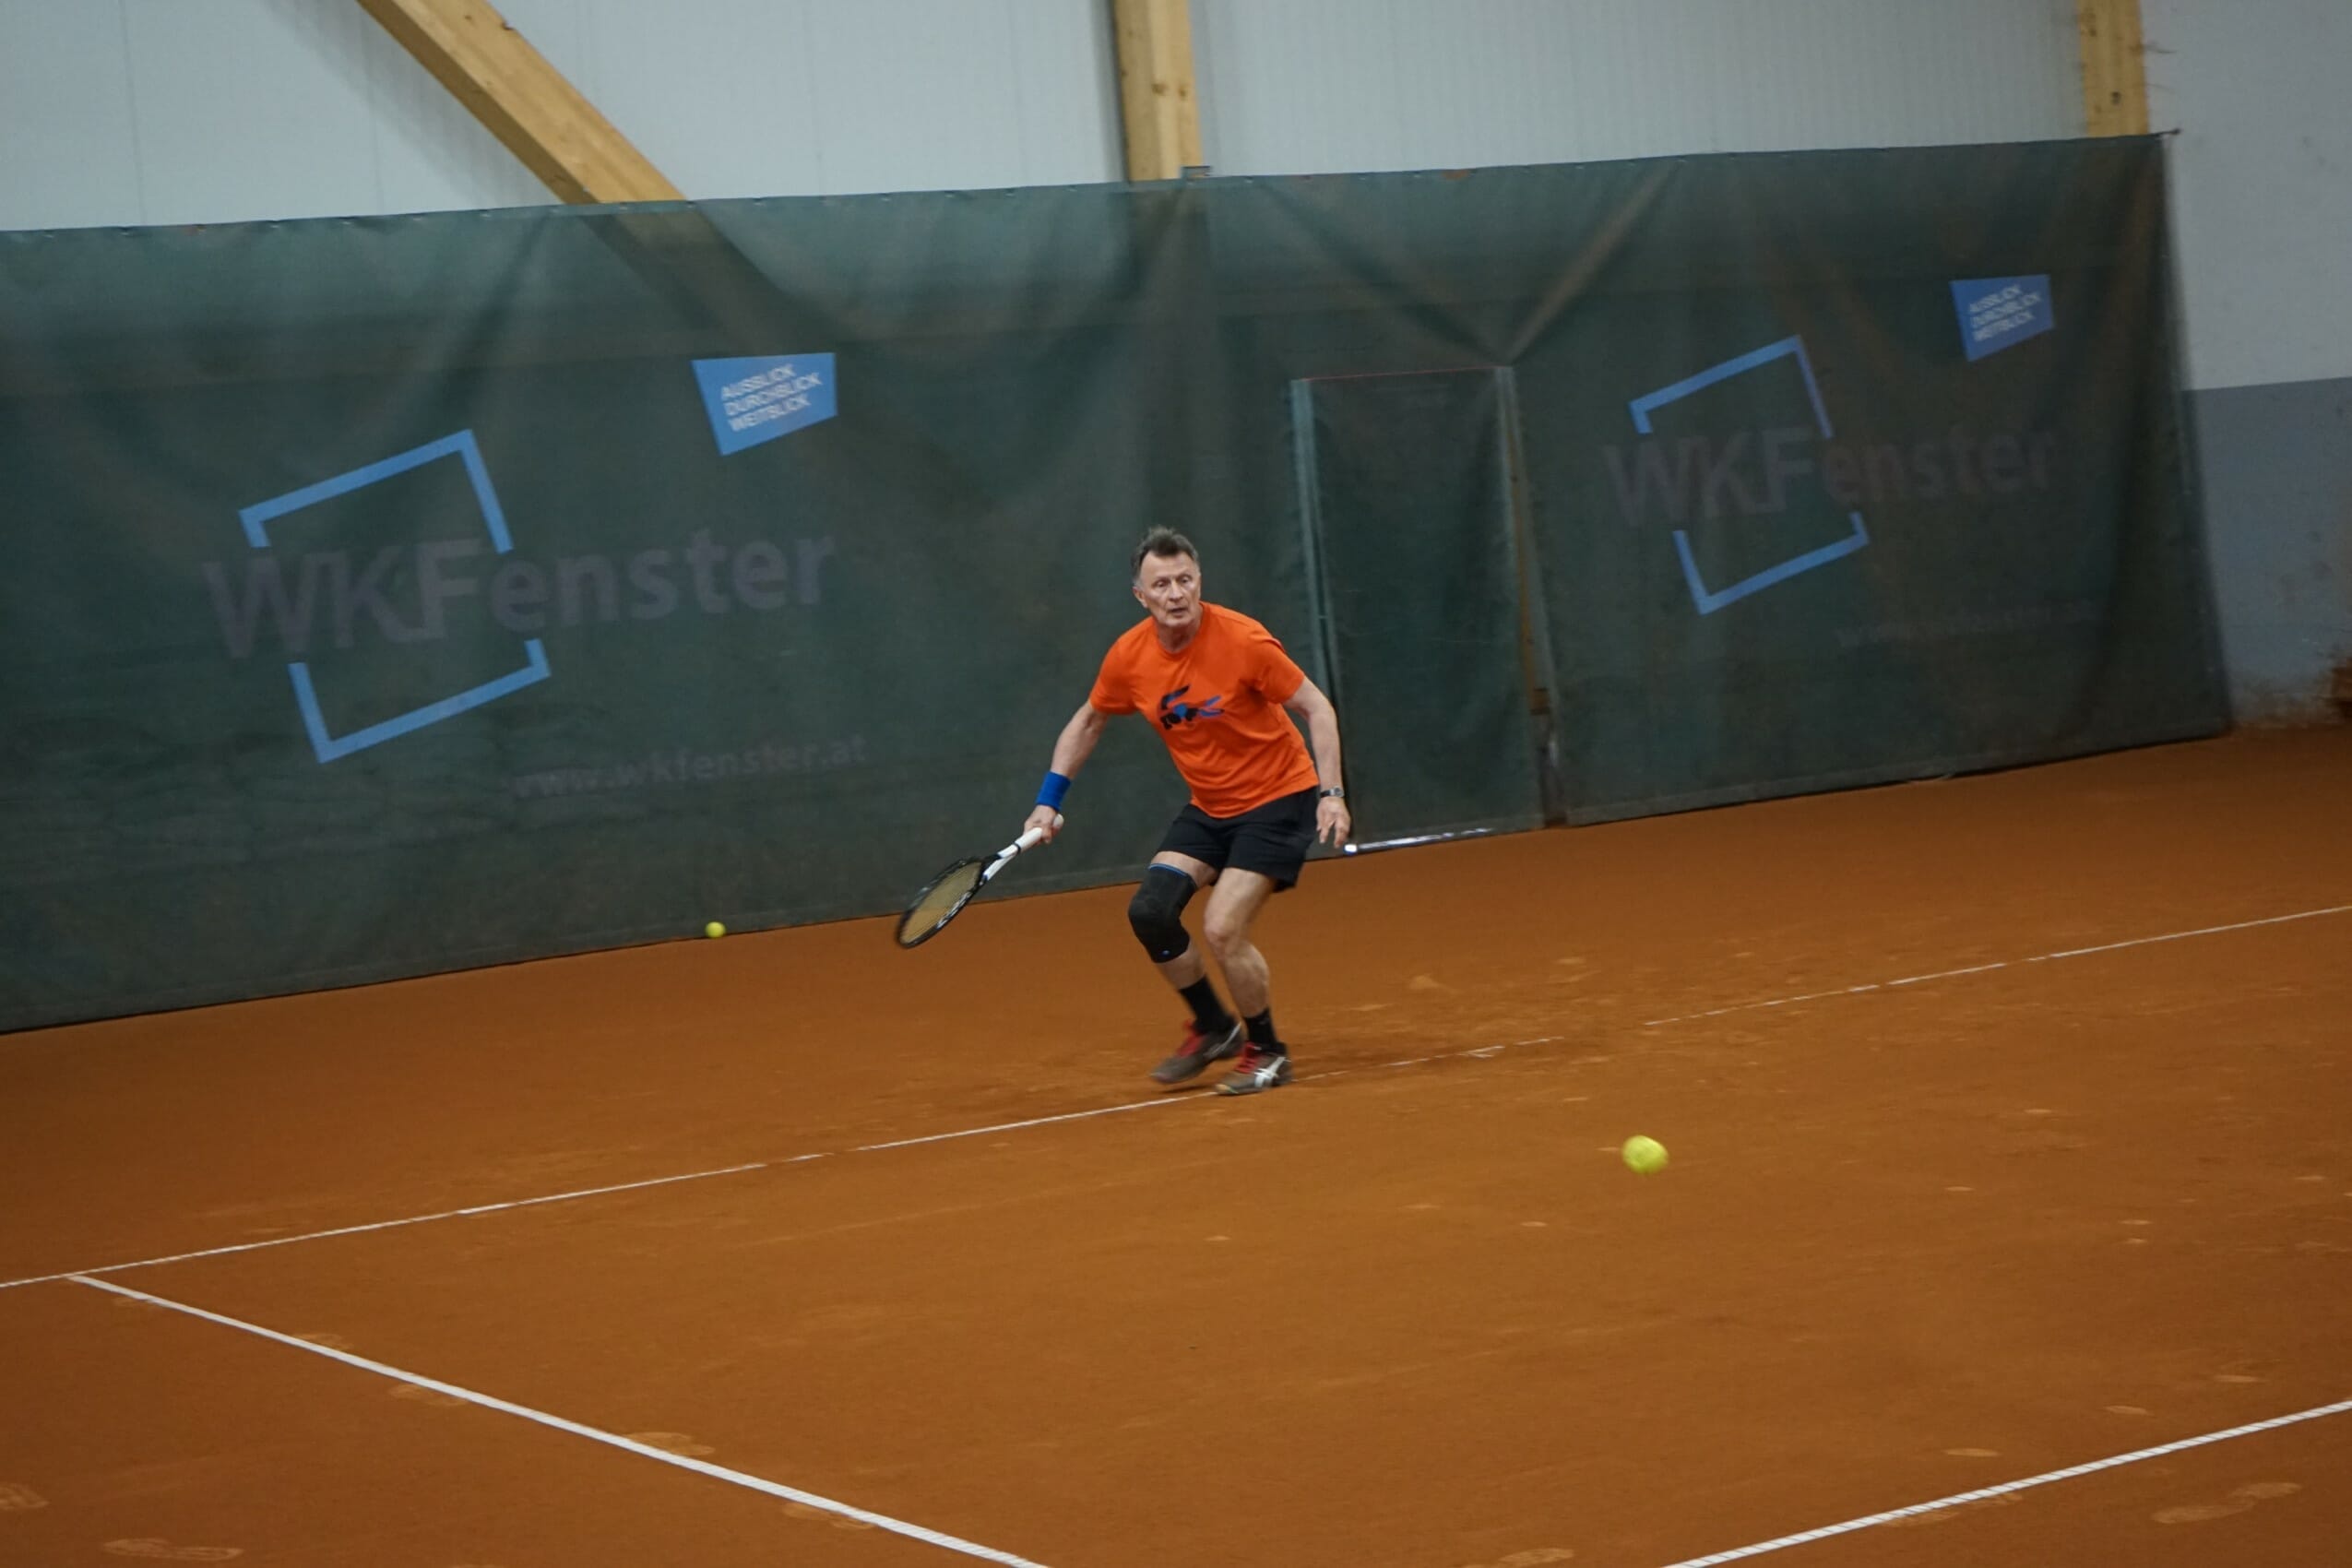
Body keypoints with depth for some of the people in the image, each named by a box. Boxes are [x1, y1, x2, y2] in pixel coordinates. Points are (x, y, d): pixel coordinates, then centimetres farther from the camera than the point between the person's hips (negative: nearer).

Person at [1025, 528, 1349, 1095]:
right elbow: (1088, 721, 12)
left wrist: (1331, 792, -22)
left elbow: (1315, 708, -13)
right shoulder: (1128, 656, -7)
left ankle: (1267, 1053, 8)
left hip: (1278, 798, -5)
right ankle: (1214, 1028, 13)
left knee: (1222, 931, -17)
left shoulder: (1242, 639, -22)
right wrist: (1050, 799, 5)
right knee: (1149, 911, -11)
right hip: (1209, 808, 5)